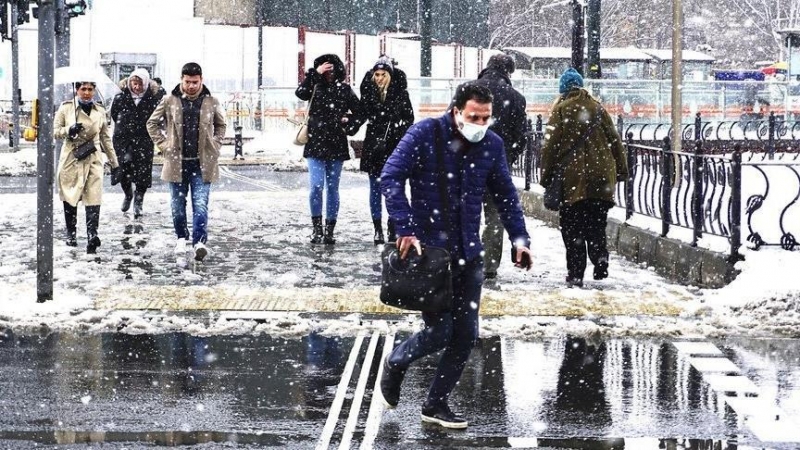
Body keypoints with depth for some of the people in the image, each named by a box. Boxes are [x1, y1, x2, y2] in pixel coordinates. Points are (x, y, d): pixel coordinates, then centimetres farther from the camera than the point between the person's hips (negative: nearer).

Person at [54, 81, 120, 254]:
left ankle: (92, 236, -21)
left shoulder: (100, 111, 9)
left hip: (93, 160, 1)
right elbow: (55, 131, 3)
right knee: (70, 197, 6)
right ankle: (71, 234, 23)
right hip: (71, 159, -1)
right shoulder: (66, 108, 2)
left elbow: (106, 138, 16)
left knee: (93, 198, -13)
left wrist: (114, 162, 16)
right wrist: (69, 130, -18)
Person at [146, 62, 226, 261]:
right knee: (178, 204, 11)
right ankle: (181, 238, 28)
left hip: (202, 163, -1)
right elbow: (152, 123, 11)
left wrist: (215, 145, 7)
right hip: (177, 161, 1)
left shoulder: (211, 103, 1)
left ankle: (200, 241, -15)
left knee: (200, 205, -10)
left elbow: (220, 125, 19)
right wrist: (164, 145, 2)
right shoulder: (170, 102, -1)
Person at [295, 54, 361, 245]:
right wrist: (315, 73, -17)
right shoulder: (315, 87, 4)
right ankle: (316, 228, 2)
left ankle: (329, 230, 12)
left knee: (332, 188, 6)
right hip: (315, 144, -1)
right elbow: (300, 93, -17)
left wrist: (350, 125, -3)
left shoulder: (344, 89, 5)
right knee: (316, 186, -11)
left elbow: (358, 111, 12)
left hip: (336, 145, 1)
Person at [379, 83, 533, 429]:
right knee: (439, 331, -7)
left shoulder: (492, 145, 3)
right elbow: (390, 178, -12)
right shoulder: (424, 135, -10)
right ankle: (396, 363, 25)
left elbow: (505, 194, 14)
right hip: (428, 248, -5)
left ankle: (436, 404, 18)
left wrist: (519, 237, 6)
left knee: (466, 334, 3)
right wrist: (405, 229, -20)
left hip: (468, 253, 5)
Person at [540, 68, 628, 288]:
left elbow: (551, 146, -5)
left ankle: (575, 274, 0)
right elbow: (614, 140, 10)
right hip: (601, 178, 3)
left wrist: (546, 177, 2)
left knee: (572, 227, 3)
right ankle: (600, 260, -2)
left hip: (573, 178, -3)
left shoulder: (562, 109, -4)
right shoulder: (597, 108, 8)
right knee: (596, 224, 15)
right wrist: (621, 170, 17)